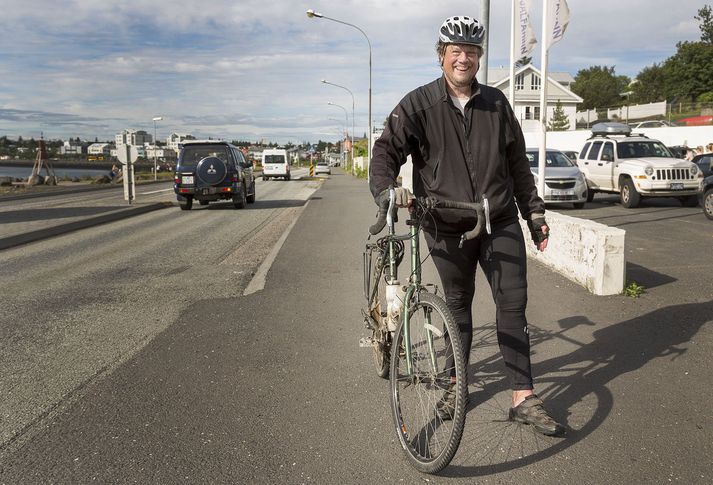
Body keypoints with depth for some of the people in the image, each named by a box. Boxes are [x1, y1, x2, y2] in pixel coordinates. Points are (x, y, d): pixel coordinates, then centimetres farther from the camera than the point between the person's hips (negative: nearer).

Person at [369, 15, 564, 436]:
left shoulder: (496, 103, 6)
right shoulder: (418, 105, -3)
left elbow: (518, 162, 12)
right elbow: (386, 150, -9)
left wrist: (535, 212, 12)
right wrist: (387, 189, -29)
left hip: (500, 224, 2)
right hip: (448, 229, -2)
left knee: (513, 304, -1)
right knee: (458, 307, 12)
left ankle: (524, 398, 8)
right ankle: (456, 384, 31)